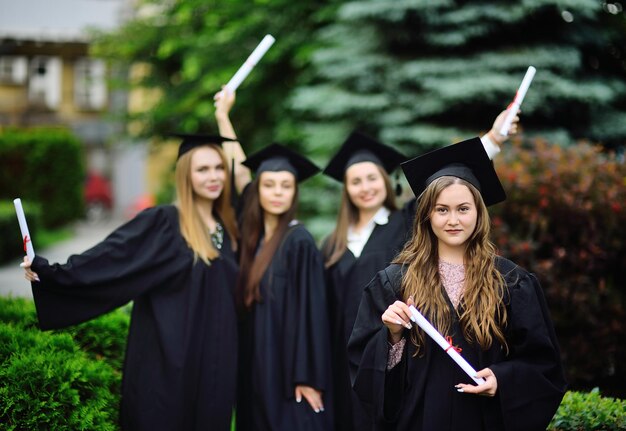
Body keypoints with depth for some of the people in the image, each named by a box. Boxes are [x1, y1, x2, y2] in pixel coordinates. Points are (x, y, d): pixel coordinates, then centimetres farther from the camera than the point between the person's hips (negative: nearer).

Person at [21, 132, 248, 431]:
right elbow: (108, 259, -15)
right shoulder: (162, 223, -9)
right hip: (169, 361, -5)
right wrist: (49, 271, -21)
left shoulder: (226, 228, 9)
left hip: (214, 361, 5)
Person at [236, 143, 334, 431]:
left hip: (288, 367, -7)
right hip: (258, 368, 7)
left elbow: (311, 310, -15)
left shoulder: (299, 242, -11)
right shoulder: (254, 239, 10)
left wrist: (307, 377, -18)